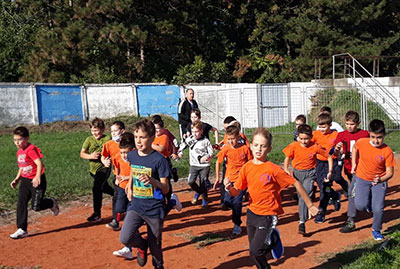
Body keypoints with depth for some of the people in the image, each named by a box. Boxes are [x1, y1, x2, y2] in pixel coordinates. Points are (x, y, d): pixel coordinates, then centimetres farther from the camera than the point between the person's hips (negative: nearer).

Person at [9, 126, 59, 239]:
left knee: (36, 207, -4)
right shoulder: (19, 152, 11)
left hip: (37, 181, -8)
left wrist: (38, 177, -43)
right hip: (25, 181, 8)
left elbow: (39, 163, -30)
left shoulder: (31, 149, -17)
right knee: (21, 204, -1)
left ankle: (51, 203, 27)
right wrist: (17, 179, 14)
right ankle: (22, 230, 5)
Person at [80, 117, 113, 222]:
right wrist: (91, 156, -20)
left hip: (104, 167, -6)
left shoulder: (108, 139, -10)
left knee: (96, 188, -20)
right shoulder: (89, 140, -1)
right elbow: (82, 154, -1)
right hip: (93, 169, 6)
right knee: (104, 188, 23)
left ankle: (97, 213, -12)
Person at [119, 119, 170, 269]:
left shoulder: (158, 159, -15)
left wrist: (152, 181, -33)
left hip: (154, 209, -4)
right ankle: (142, 245, 16)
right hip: (136, 205, 4)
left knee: (155, 246, 9)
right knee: (125, 238, -18)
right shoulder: (132, 156, 1)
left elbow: (166, 189, -15)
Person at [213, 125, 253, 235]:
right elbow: (218, 162, 7)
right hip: (229, 179, 2)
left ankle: (237, 224, 11)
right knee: (227, 201, 0)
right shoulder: (226, 149, -5)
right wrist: (218, 178, 7)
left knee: (237, 202, -7)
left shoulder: (245, 148, -8)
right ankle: (236, 211, 33)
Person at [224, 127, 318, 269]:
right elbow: (236, 192, 0)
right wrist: (229, 188, -23)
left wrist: (310, 205, -4)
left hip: (268, 216, -5)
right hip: (252, 213, 5)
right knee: (254, 251, 12)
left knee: (255, 250, -14)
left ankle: (273, 240, 13)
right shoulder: (247, 167, -2)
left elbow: (296, 183, -10)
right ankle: (272, 240, 38)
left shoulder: (273, 169, -16)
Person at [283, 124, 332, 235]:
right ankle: (304, 215, 39)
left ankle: (302, 222, -19)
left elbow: (329, 157, -1)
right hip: (297, 173, 3)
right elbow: (287, 158, 5)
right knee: (301, 196, 15)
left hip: (310, 173, -3)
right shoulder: (294, 146, -9)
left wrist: (330, 171, -4)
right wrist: (286, 169, -10)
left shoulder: (315, 147, -13)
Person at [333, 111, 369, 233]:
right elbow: (336, 154, -3)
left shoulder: (365, 134, -3)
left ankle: (351, 222, -9)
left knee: (352, 192, -13)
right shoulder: (342, 135, 4)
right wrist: (337, 149, -22)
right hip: (348, 168, 4)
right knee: (355, 192, 17)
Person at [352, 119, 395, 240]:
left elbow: (390, 172, -16)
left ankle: (376, 230, 21)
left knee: (378, 208, -7)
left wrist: (380, 179, -35)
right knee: (360, 205, -12)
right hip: (362, 178, 1)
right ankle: (368, 202, 26)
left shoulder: (387, 151, -20)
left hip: (379, 181, -1)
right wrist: (354, 164, 5)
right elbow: (355, 148, 11)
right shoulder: (361, 142, -16)